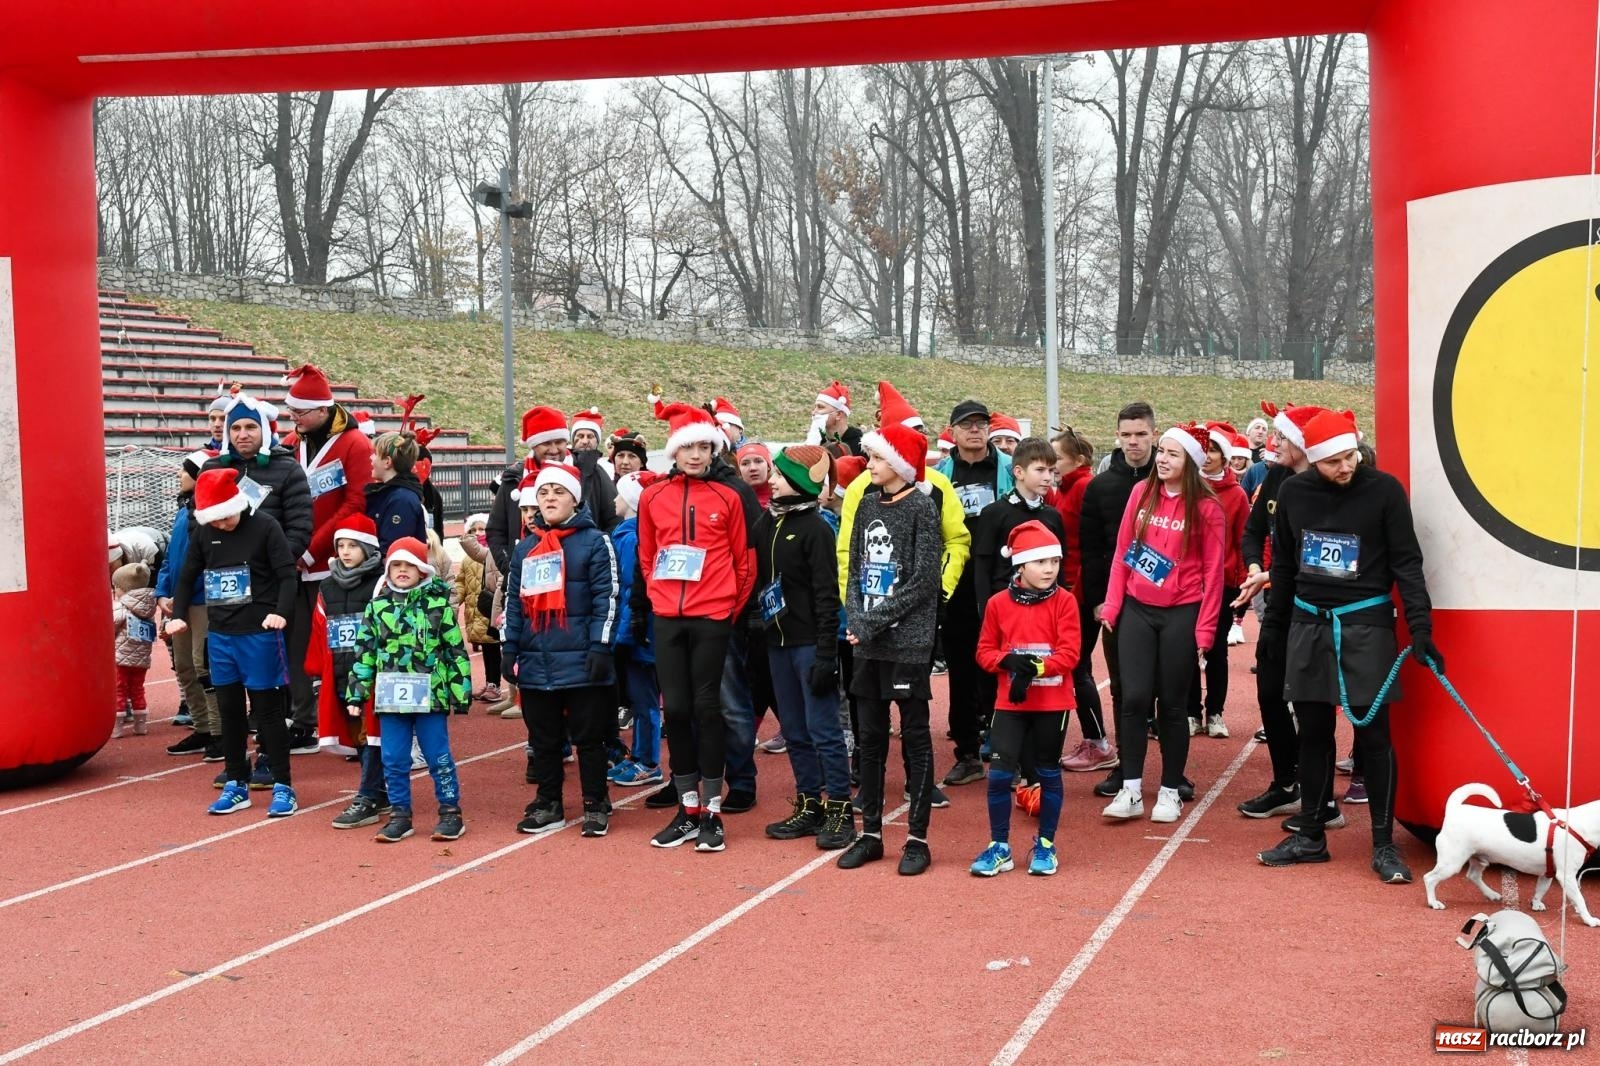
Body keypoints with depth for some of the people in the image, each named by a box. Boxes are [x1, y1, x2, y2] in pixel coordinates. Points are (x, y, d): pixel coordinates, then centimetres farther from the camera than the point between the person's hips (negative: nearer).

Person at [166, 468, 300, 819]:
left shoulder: (265, 528, -9)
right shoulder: (202, 533, 4)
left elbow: (288, 575, -11)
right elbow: (187, 577, 14)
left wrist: (280, 612, -25)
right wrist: (178, 615, 2)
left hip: (259, 634, -5)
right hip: (219, 635, 5)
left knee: (267, 709, 0)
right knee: (229, 710, 11)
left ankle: (282, 787, 7)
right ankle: (236, 784, 21)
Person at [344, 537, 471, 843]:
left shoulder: (439, 603, -1)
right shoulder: (377, 606, 7)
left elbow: (456, 650, 0)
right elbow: (364, 652, 10)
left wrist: (461, 691, -3)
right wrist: (356, 692, 7)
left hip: (430, 696, -3)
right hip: (390, 698, 3)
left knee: (438, 758, 3)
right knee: (393, 760, 8)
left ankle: (450, 812, 15)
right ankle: (399, 814, 19)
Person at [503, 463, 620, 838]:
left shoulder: (594, 541, -3)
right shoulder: (525, 548, 14)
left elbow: (606, 599, -8)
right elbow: (514, 602, 17)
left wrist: (600, 647, -14)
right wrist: (509, 651, 11)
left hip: (580, 662, -5)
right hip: (536, 663, 5)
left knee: (588, 737, 3)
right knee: (543, 739, 12)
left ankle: (596, 807, 13)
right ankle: (548, 804, 23)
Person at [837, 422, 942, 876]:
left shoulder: (921, 507, -7)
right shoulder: (866, 505, 11)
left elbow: (923, 580, -12)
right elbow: (854, 567, 12)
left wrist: (875, 621, -15)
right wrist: (855, 619, -4)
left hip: (908, 639, -6)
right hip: (867, 640, 6)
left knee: (914, 736, 2)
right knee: (870, 737, 10)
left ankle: (917, 838, 8)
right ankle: (870, 832, 19)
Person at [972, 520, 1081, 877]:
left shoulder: (1064, 601, -6)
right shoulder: (998, 603, -2)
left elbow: (1069, 654, -11)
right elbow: (984, 651, 3)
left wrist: (1035, 667, -24)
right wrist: (1009, 661, -17)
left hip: (1052, 703, -1)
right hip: (1010, 703, 1)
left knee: (1048, 773, 10)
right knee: (1000, 773, -3)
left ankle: (1045, 845, 25)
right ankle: (999, 847, 11)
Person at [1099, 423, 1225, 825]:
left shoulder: (1206, 507, -6)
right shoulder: (1142, 494, 3)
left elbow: (1213, 571, -5)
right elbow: (1122, 552, 6)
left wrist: (1204, 629, -7)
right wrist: (1112, 606, 2)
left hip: (1181, 614, -2)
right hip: (1137, 610, 2)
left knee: (1172, 704, 5)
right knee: (1134, 698, -3)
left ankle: (1170, 791, 17)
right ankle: (1131, 790, 5)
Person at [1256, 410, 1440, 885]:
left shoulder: (1384, 490, -8)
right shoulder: (1293, 493, 2)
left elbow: (1407, 562, -7)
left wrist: (1420, 627, -14)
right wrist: (1274, 624, 15)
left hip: (1366, 625, -4)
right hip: (1308, 624, 4)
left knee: (1374, 734, -3)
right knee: (1313, 732, 10)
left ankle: (1384, 845, 6)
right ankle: (1311, 836, 20)